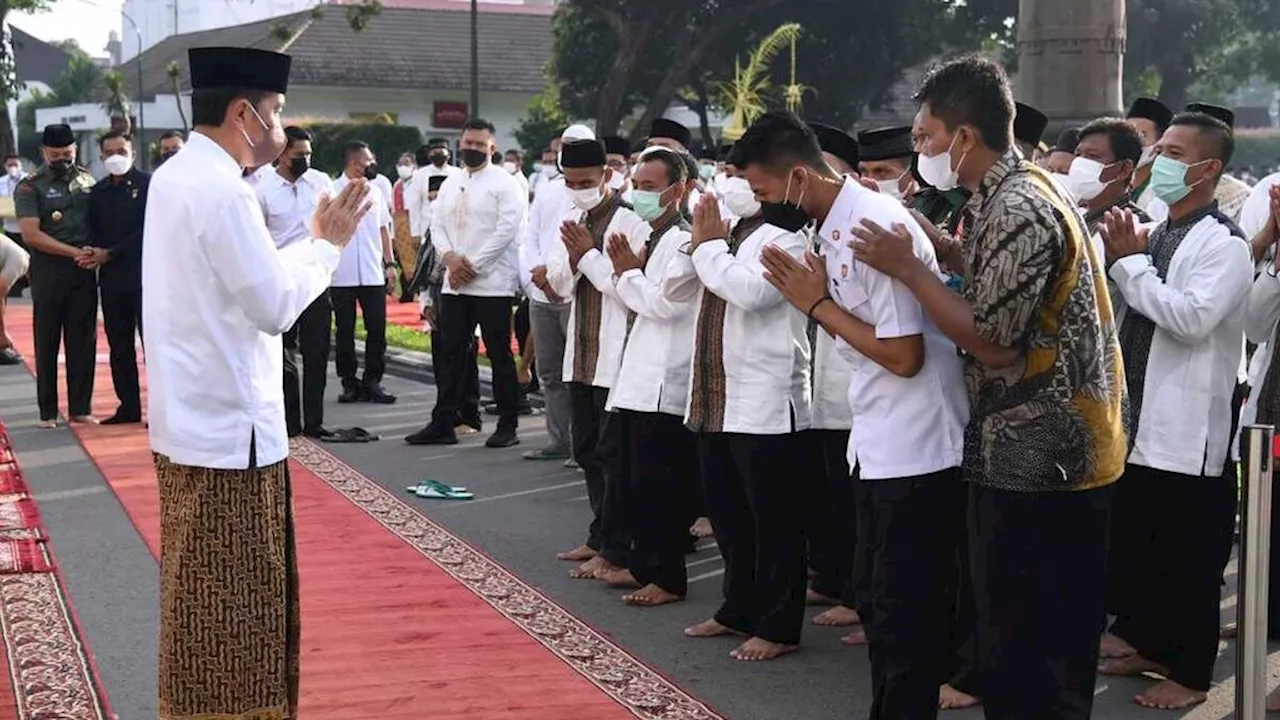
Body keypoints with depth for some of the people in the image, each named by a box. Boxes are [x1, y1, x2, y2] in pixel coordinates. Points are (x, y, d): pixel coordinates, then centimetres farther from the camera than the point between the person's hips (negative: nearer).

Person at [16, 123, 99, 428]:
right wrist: (75, 252, -15)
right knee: (47, 343, 3)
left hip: (84, 269, 3)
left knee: (83, 341, 5)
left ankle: (80, 408, 12)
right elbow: (31, 235, -11)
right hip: (49, 270, -3)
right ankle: (48, 411, 9)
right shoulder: (30, 187, -3)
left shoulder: (85, 179, 10)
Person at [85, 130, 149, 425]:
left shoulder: (147, 184, -4)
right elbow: (94, 232, 15)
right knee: (119, 345, 8)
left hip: (144, 274, -6)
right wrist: (94, 254, -7)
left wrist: (111, 253, -11)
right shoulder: (98, 191, 13)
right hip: (111, 277, 6)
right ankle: (129, 406, 15)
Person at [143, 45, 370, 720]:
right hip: (227, 427, -10)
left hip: (192, 418, 10)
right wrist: (327, 244, -5)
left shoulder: (177, 177, 10)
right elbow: (275, 305, -18)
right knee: (228, 603, 1)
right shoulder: (220, 191, -20)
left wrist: (314, 238, 11)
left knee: (202, 595, 19)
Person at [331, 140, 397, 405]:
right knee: (345, 331, 5)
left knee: (377, 329, 1)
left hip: (373, 274, 4)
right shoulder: (333, 191, -3)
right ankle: (349, 382, 14)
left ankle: (372, 381, 9)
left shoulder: (375, 192, 11)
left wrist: (390, 263, 9)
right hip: (342, 276, -4)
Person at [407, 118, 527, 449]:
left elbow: (506, 229, -14)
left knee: (500, 355, 0)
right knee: (450, 355, 9)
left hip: (492, 284, -6)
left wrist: (472, 265, -15)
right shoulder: (450, 184, 15)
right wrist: (450, 257, -7)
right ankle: (442, 424, 14)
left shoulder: (504, 183, -6)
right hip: (454, 284, 6)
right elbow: (437, 225, 12)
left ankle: (508, 426, 8)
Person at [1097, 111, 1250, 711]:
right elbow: (1123, 312, 16)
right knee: (1135, 544, 16)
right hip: (1136, 420, 8)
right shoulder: (1153, 234, 13)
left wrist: (1129, 261, -19)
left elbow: (1191, 318, -25)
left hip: (1186, 431, -8)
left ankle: (1190, 672, 12)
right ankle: (1149, 644, 32)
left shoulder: (1224, 245, -12)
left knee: (1188, 558, 2)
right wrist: (1120, 260, -1)